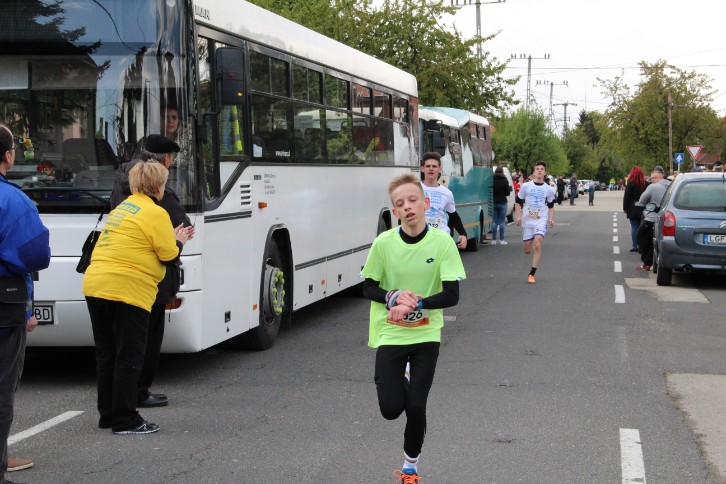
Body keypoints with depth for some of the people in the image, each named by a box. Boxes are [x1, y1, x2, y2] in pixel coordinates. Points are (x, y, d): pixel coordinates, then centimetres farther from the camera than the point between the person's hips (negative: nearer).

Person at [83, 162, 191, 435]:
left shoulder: (122, 208, 19)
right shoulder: (156, 213, -7)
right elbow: (169, 256, -5)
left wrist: (171, 239, 23)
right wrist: (179, 242, 15)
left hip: (95, 286, 8)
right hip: (127, 290, -8)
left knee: (106, 354, 14)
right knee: (129, 358, -1)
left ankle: (108, 415, 22)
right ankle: (125, 420, 1)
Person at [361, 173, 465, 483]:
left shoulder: (443, 242, -13)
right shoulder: (384, 243, -10)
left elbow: (451, 296, -13)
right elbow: (368, 288, 0)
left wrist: (415, 304, -25)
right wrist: (394, 297, -19)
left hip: (426, 335, -1)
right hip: (390, 334, 1)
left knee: (416, 408, -3)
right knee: (391, 409, -4)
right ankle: (396, 384, 34)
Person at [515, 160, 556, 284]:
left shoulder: (548, 189, 6)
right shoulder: (526, 186, 3)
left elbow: (551, 206, 17)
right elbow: (518, 202, 10)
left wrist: (551, 218, 3)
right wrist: (518, 216, -2)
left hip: (541, 220, -1)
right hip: (527, 220, 1)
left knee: (537, 245, -20)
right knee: (527, 250, 3)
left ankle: (532, 274, -14)